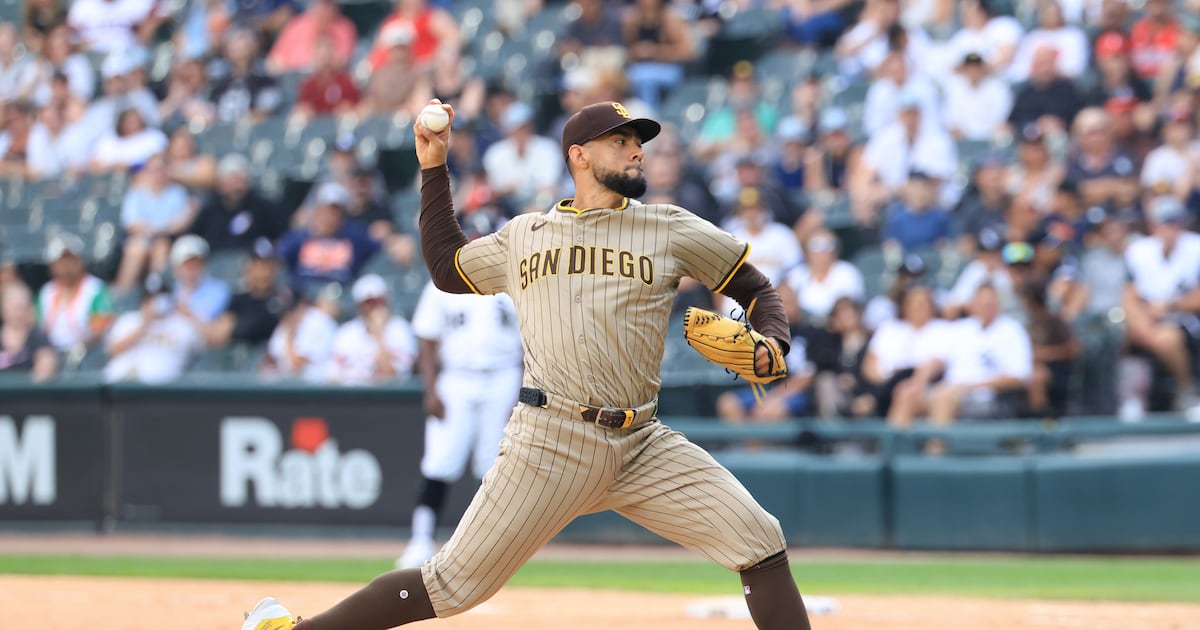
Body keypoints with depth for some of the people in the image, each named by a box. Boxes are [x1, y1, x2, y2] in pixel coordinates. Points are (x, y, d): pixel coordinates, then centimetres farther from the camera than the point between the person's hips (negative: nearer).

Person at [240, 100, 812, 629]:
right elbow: (446, 268, 29)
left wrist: (771, 348, -5)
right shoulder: (524, 236, 14)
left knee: (761, 545, -11)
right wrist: (433, 168, 24)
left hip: (644, 448, 2)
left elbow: (755, 287, 15)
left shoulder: (671, 229, 10)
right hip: (550, 443, -2)